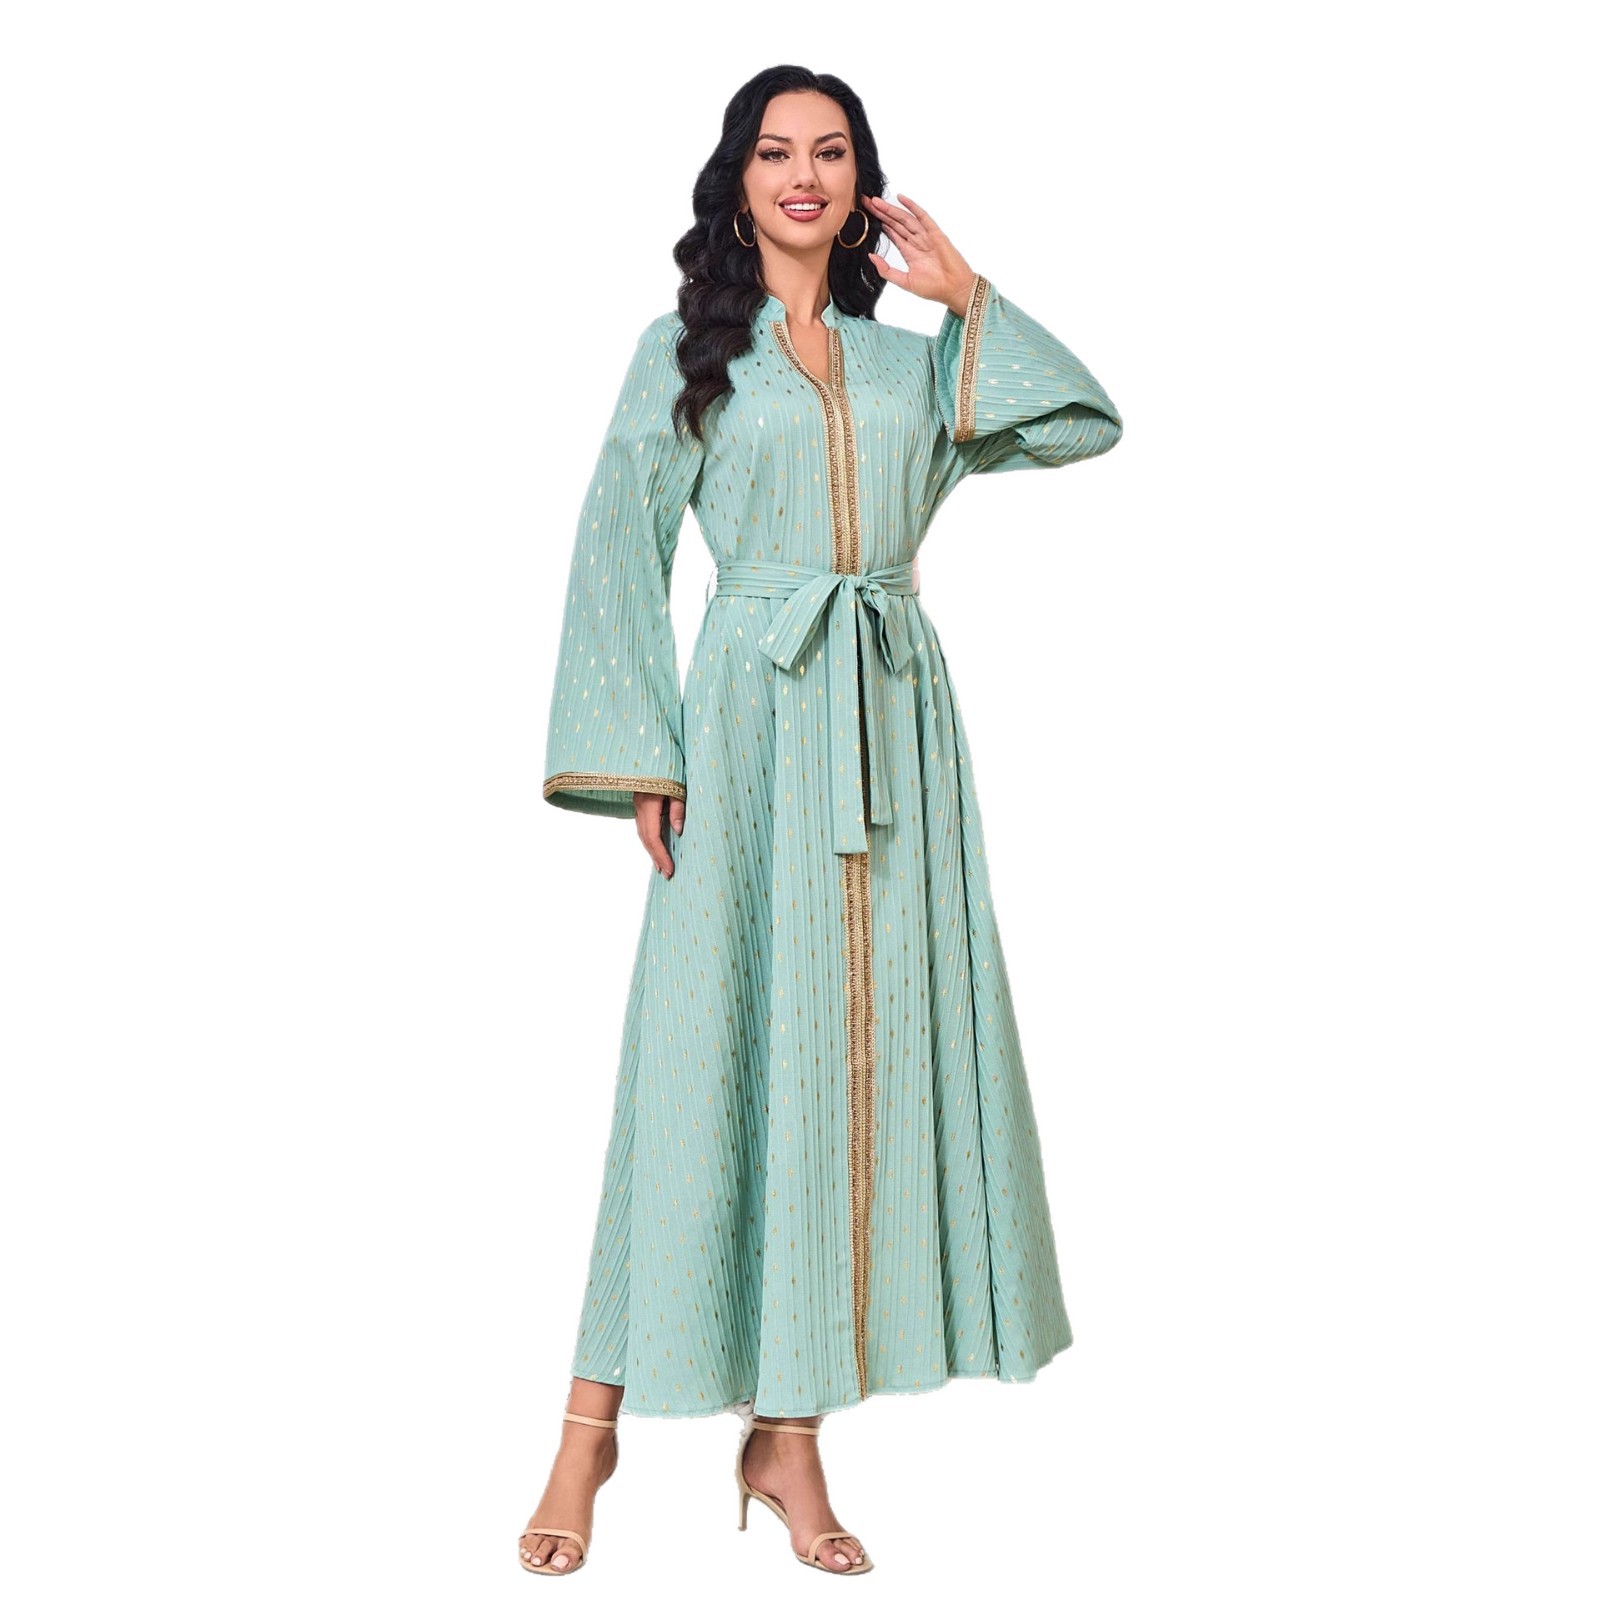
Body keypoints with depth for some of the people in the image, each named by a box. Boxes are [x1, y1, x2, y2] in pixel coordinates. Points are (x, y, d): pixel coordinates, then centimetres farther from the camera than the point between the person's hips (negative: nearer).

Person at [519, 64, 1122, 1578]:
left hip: (893, 720, 4)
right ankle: (596, 1416, 5)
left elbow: (1086, 422, 10)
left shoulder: (909, 360, 18)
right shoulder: (685, 348, 9)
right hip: (750, 715, -3)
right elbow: (617, 553, 1)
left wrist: (968, 293, 7)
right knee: (712, 1044, -6)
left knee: (859, 1044, 0)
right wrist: (641, 754, -8)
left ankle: (788, 1428, 8)